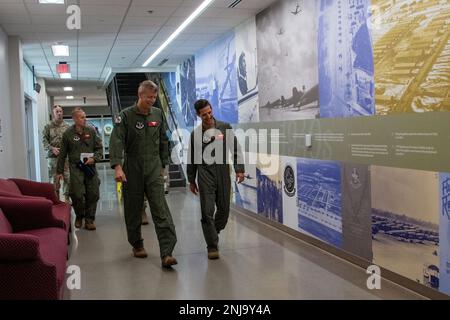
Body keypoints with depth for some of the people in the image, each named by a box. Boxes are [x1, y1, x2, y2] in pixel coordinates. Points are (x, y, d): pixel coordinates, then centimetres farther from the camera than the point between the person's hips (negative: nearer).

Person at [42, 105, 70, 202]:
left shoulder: (67, 126, 10)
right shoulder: (48, 126, 5)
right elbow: (44, 140, 1)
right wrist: (52, 148, -13)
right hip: (52, 156, -1)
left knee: (68, 178, 0)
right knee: (54, 179, 2)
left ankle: (67, 198, 13)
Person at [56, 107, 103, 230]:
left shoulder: (91, 131, 5)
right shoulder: (68, 133, 1)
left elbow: (99, 148, 10)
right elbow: (62, 154, 6)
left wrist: (94, 158, -9)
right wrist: (59, 171, 8)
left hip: (90, 166, 2)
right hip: (75, 167, -2)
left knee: (93, 194, -1)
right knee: (77, 194, -10)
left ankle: (89, 219, 14)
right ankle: (79, 216, 17)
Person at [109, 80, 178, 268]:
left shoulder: (158, 114, 7)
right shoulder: (126, 115, -5)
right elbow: (116, 141, -14)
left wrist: (163, 164, 13)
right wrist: (117, 166, -26)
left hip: (154, 170, 2)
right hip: (132, 170, -1)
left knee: (161, 210, -9)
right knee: (133, 210, 10)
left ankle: (166, 253, -13)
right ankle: (137, 245, 30)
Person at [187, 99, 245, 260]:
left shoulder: (225, 127, 3)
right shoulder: (196, 133, 4)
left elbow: (235, 149, 2)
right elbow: (192, 159, 11)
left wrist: (239, 169, -8)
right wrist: (191, 180, 12)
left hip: (223, 174, 1)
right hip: (205, 176, -1)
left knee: (224, 209, 7)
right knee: (207, 212, -5)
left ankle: (214, 233, 34)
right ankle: (212, 246, 4)